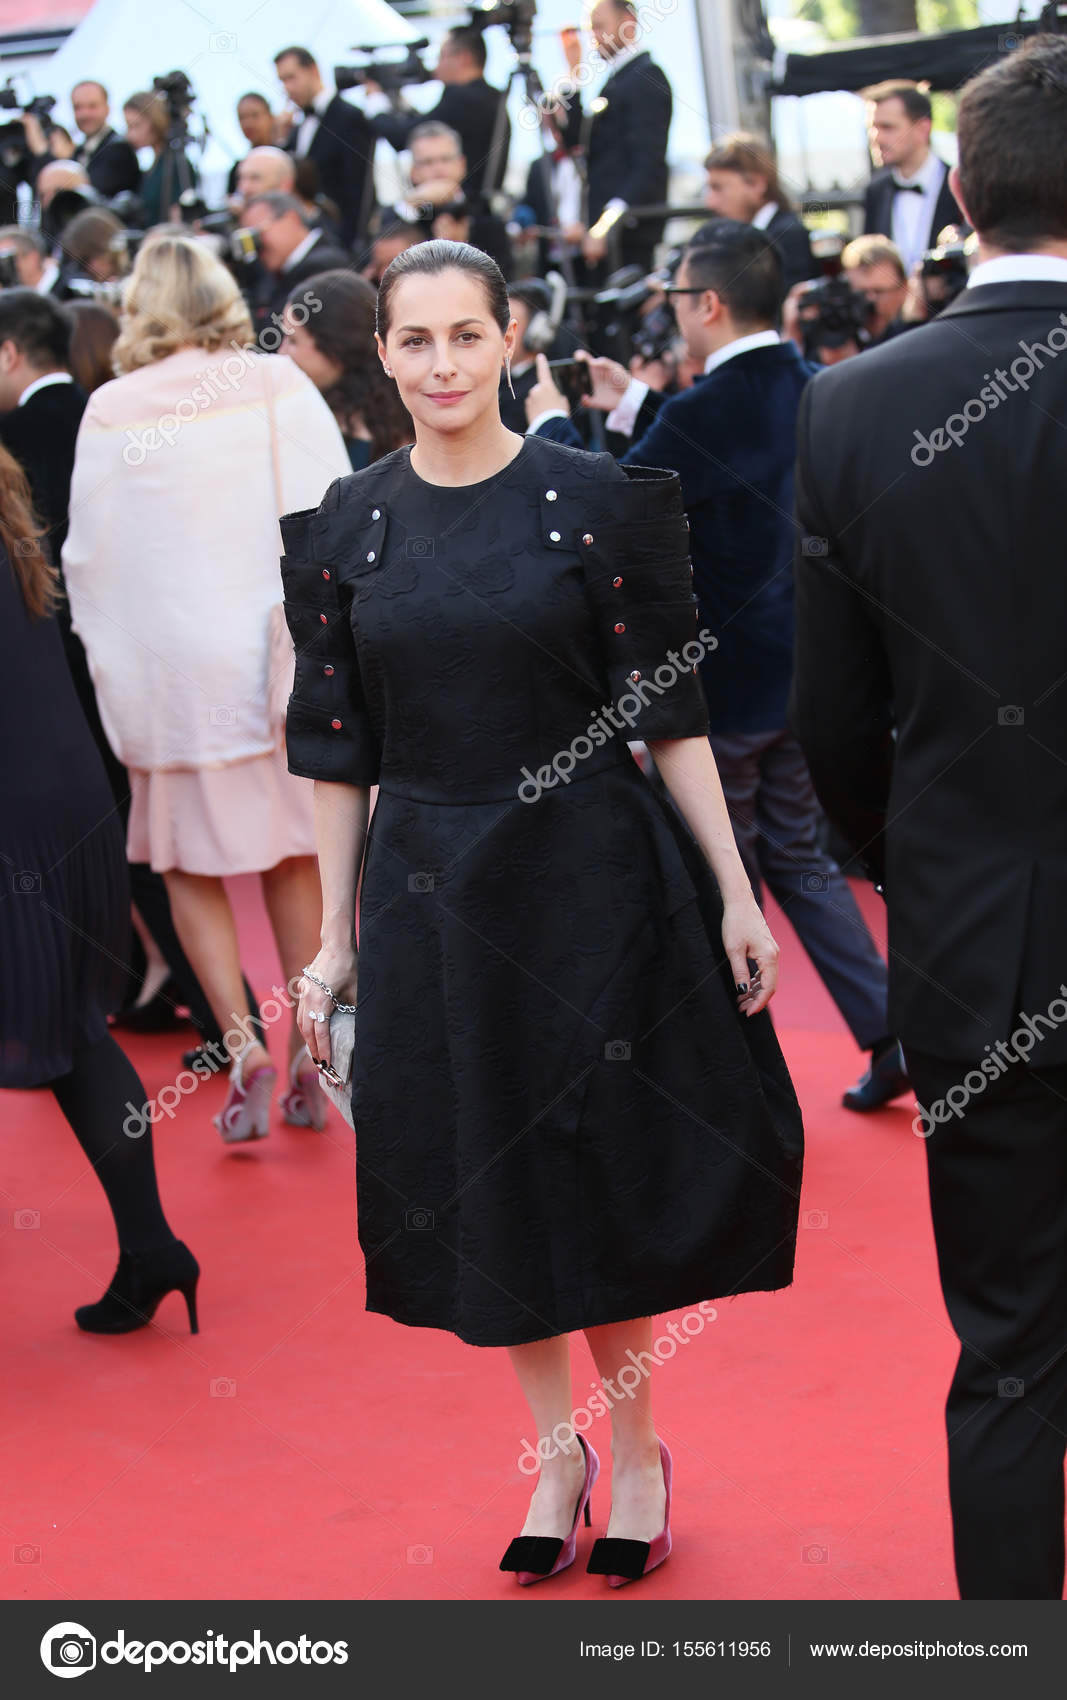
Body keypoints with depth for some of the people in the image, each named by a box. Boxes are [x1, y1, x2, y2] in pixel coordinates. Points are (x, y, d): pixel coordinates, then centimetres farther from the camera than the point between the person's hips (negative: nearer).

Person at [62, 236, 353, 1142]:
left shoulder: (110, 412, -3)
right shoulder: (278, 387, -3)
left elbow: (88, 552, 3)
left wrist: (110, 659, 15)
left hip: (167, 667, -1)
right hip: (275, 659, 1)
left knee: (193, 863, 10)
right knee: (293, 856, 13)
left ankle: (243, 1048, -5)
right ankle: (308, 1058, 15)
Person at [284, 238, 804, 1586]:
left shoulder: (593, 500, -5)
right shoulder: (346, 529, 2)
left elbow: (671, 714, -4)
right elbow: (340, 753, 6)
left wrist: (734, 896, -7)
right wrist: (335, 940, 6)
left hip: (589, 877, -2)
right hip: (429, 899, 3)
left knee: (602, 1171, 4)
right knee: (484, 1181, 9)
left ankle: (635, 1450, 23)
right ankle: (555, 1448, 27)